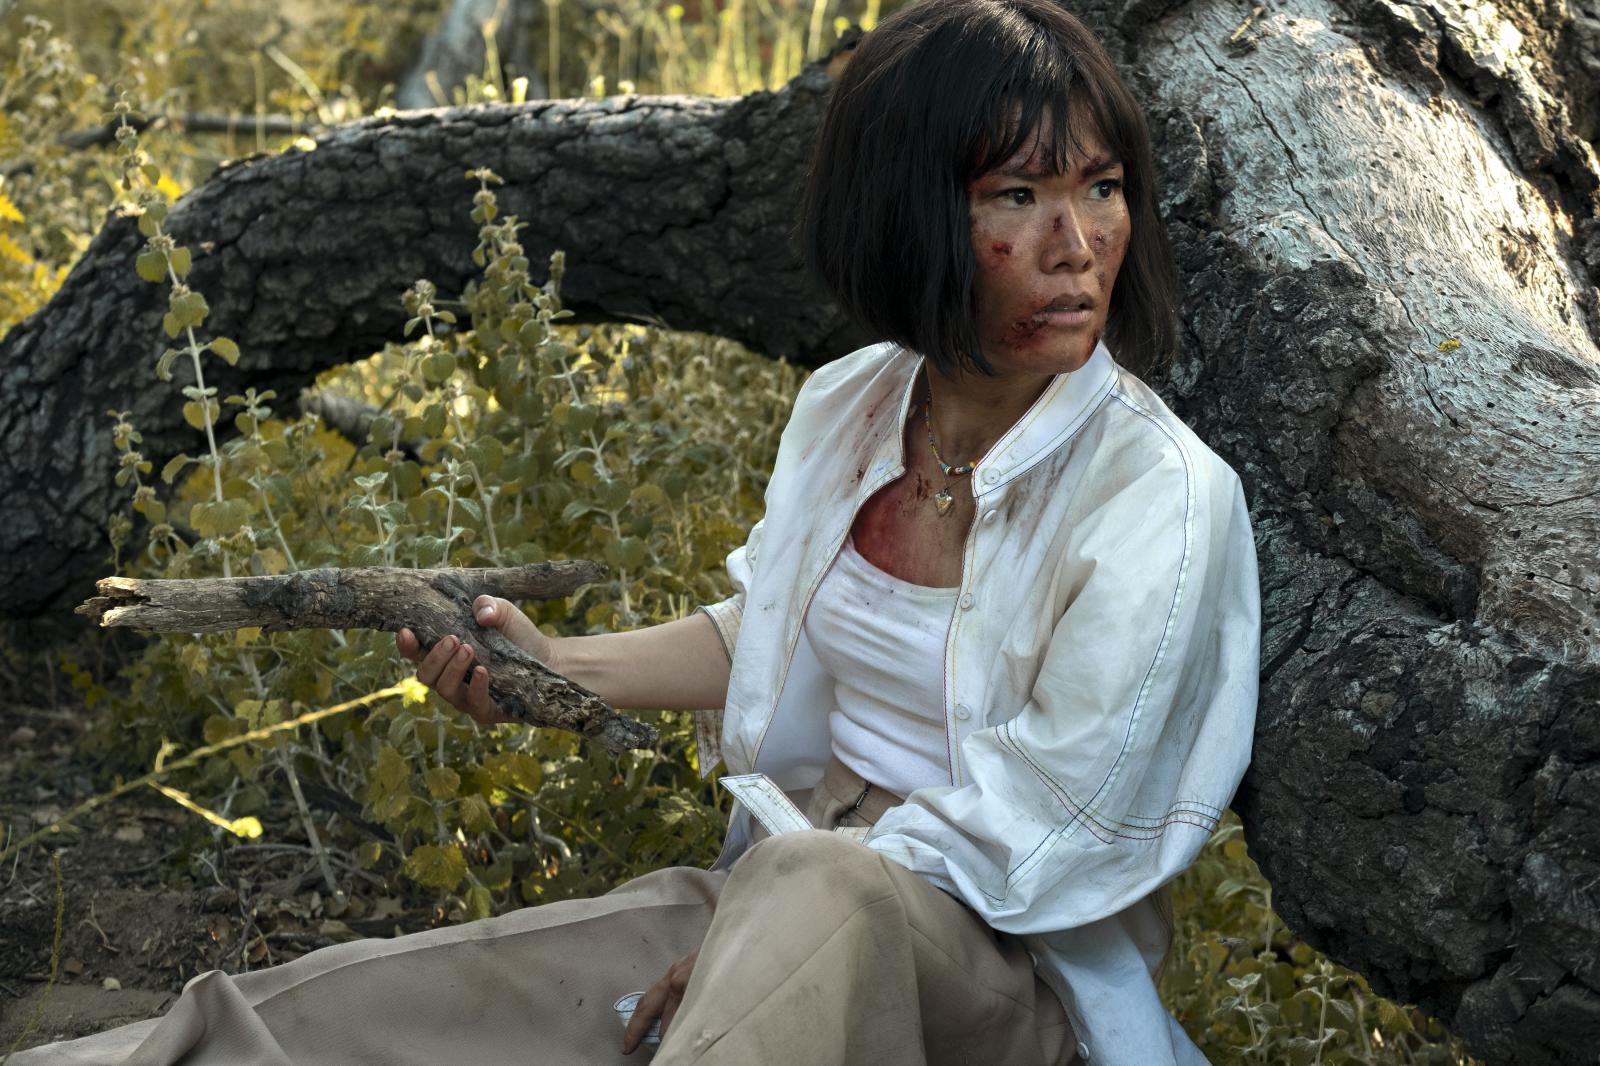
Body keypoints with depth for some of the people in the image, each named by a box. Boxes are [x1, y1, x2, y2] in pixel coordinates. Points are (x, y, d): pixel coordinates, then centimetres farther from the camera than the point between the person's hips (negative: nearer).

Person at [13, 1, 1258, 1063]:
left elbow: (1025, 825, -18)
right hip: (788, 880, 5)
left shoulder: (1163, 497, -18)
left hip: (1012, 966, -5)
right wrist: (559, 668, 7)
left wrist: (735, 941, -16)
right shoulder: (850, 407, 2)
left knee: (821, 893, -43)